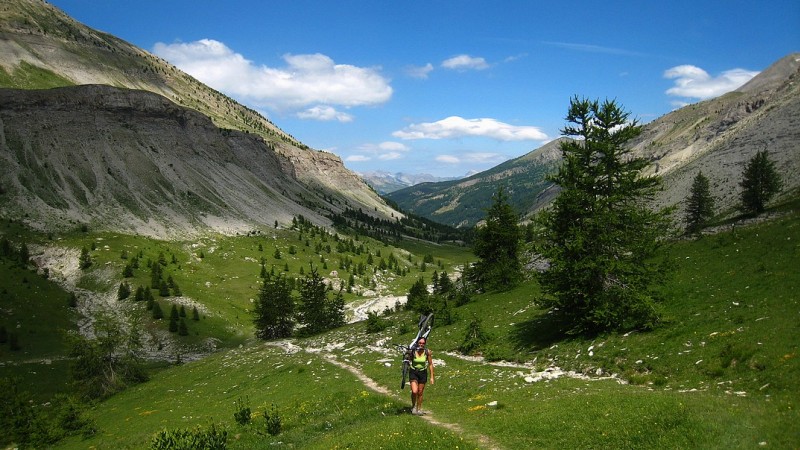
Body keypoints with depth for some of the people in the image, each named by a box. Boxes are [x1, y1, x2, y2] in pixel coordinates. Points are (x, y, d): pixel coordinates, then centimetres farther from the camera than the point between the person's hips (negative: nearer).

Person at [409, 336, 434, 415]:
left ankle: (419, 409, 28)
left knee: (420, 393, 8)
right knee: (414, 392, -14)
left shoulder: (427, 352, -11)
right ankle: (413, 406, 14)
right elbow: (410, 360, 5)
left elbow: (430, 364, -2)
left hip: (423, 373, 1)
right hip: (413, 372, -1)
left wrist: (432, 377, -2)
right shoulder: (413, 351, -15)